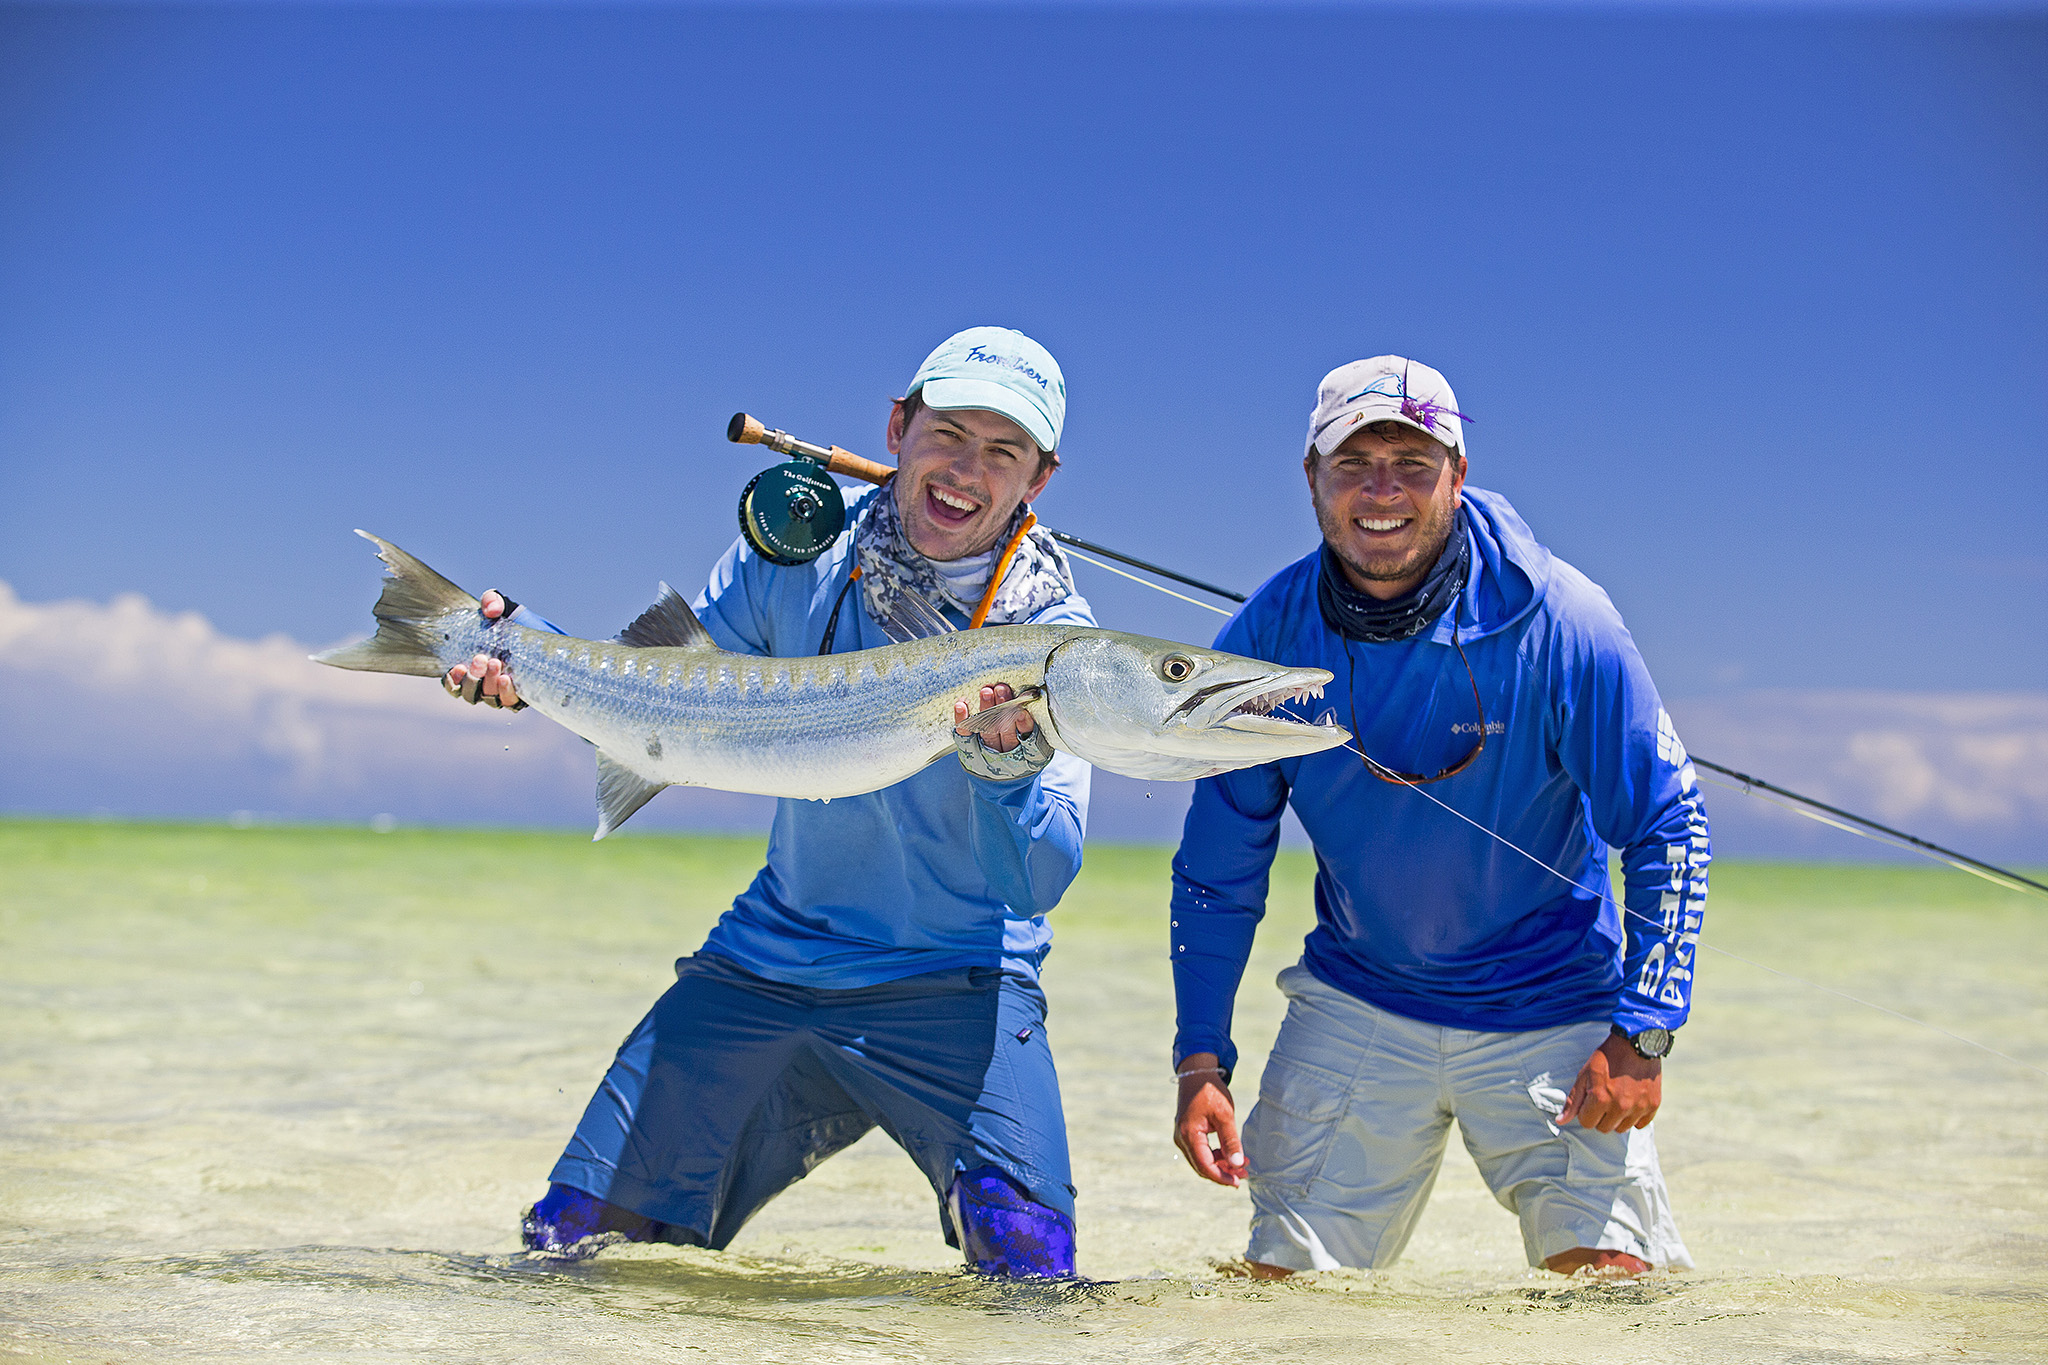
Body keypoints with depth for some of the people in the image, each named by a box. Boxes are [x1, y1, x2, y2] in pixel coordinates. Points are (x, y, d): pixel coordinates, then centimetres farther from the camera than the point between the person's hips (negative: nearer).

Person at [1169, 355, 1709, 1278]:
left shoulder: (1555, 623, -17)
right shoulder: (1264, 642, -9)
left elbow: (1665, 832, -10)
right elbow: (1218, 866, 1)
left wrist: (1641, 1035, -17)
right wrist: (1201, 1058, -5)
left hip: (1551, 1006, -2)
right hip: (1356, 1006, 2)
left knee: (1607, 1278, -13)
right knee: (1282, 1287, 1)